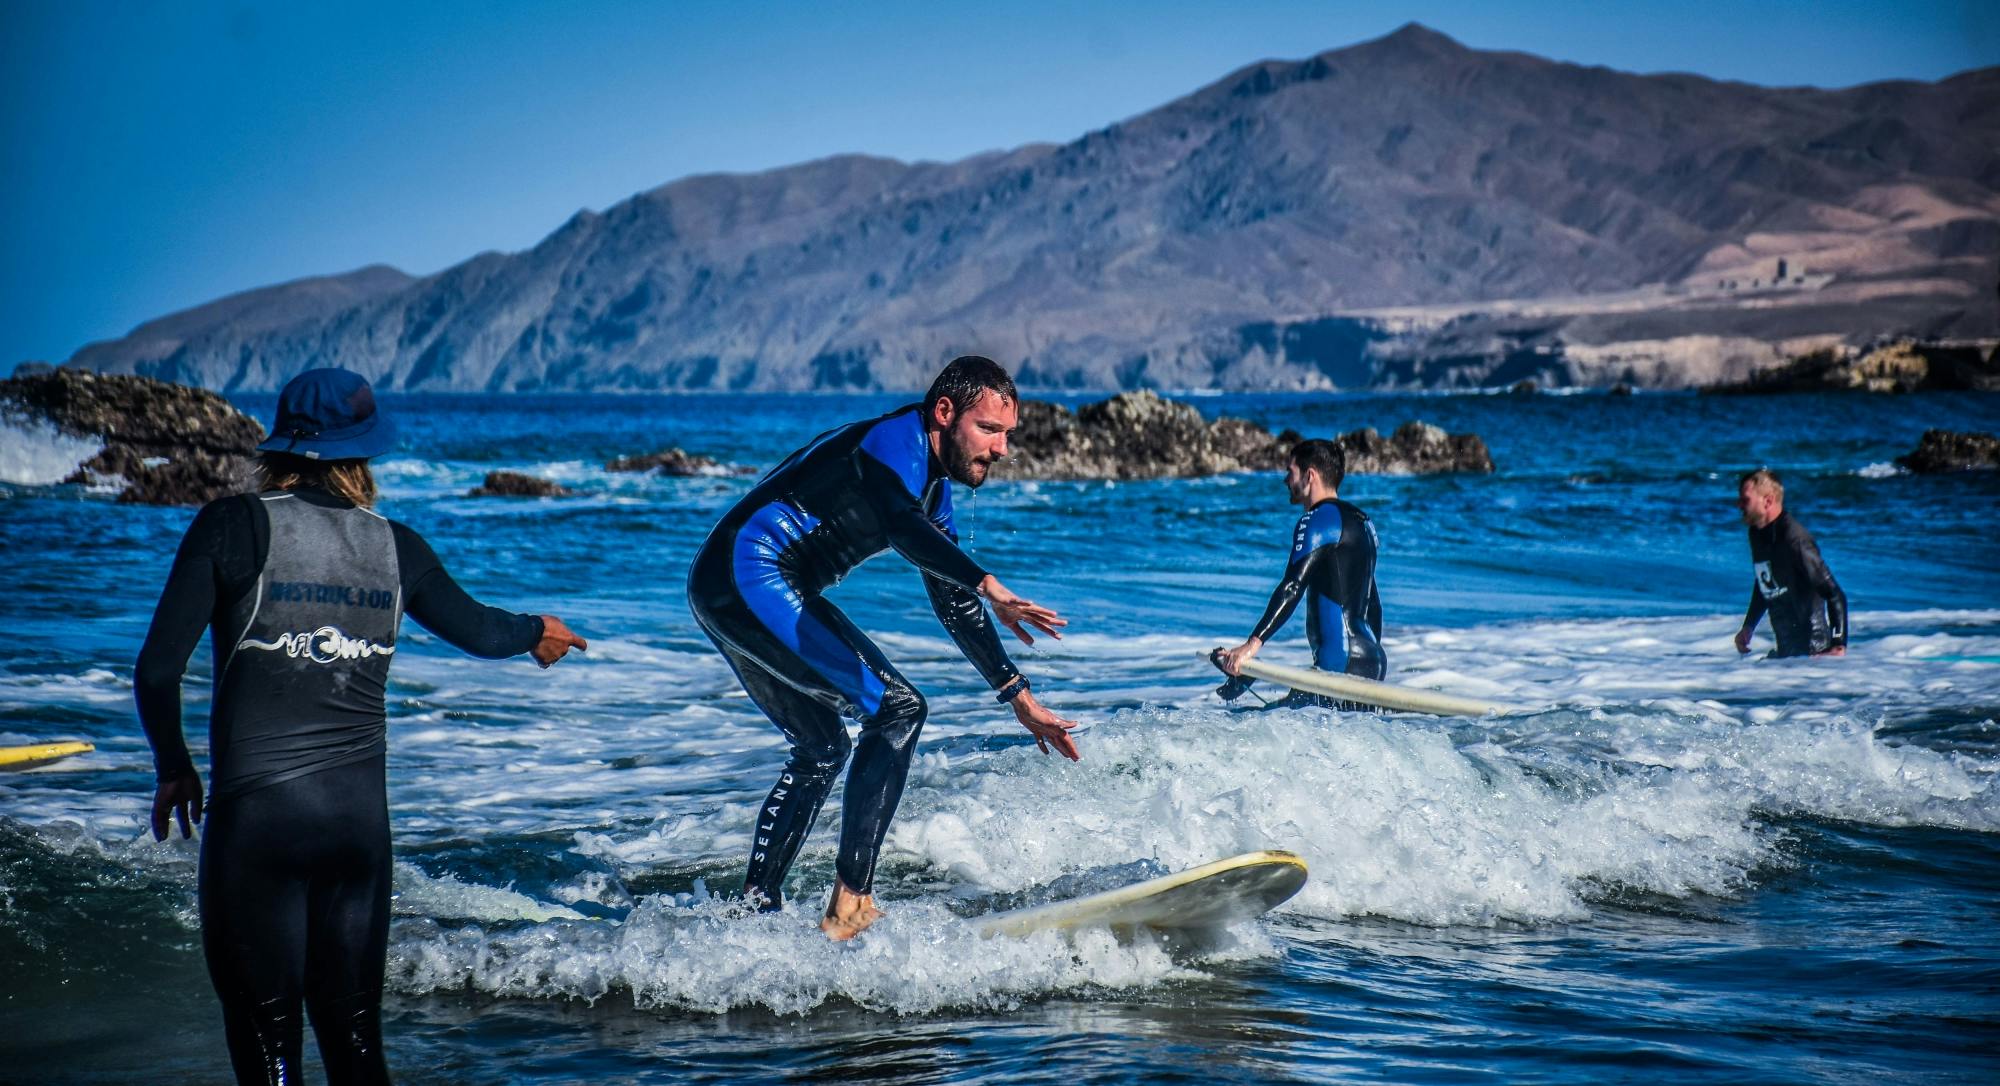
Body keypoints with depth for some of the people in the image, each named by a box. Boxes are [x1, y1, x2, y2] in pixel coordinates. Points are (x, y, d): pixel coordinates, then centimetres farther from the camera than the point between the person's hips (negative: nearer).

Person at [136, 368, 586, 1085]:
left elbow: (159, 668, -7)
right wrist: (539, 632, 43)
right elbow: (477, 628, 21)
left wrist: (173, 767, 10)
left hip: (254, 812, -3)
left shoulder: (234, 525, -4)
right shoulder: (394, 546, 5)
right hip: (361, 814, 3)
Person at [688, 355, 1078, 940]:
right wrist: (990, 585, -47)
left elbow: (952, 600, 25)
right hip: (750, 578, -11)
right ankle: (850, 908, -16)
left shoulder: (933, 484, 19)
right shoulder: (897, 439, -11)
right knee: (897, 708, -14)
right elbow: (901, 526, -33)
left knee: (822, 749, 23)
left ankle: (754, 911, 26)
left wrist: (1020, 698, 22)